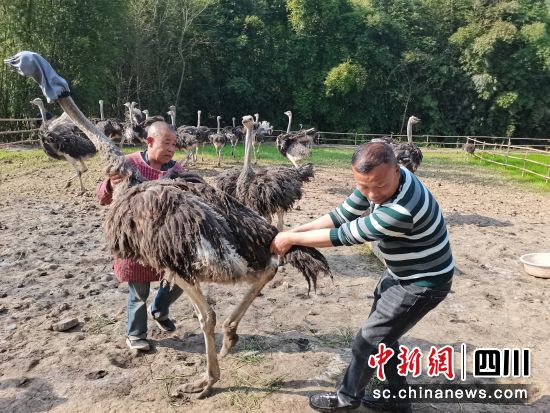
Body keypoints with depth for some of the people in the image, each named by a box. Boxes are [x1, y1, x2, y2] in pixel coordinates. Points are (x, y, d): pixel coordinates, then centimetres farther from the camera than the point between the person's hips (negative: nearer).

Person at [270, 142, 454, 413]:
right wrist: (294, 231, -14)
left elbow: (344, 236, -30)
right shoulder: (381, 180, -13)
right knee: (381, 335, 21)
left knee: (369, 341, 4)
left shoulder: (402, 210, -40)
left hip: (422, 283, -8)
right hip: (399, 273, 9)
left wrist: (291, 239, -19)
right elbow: (341, 216, -7)